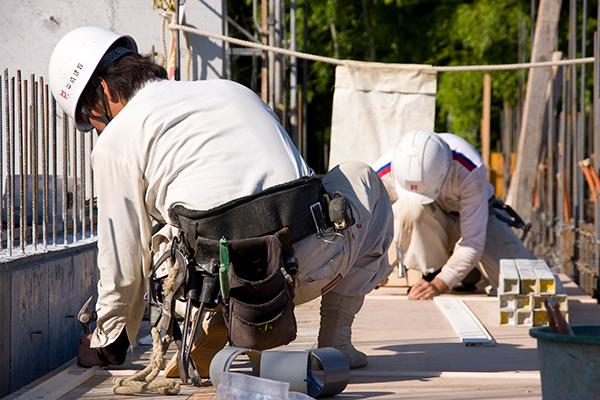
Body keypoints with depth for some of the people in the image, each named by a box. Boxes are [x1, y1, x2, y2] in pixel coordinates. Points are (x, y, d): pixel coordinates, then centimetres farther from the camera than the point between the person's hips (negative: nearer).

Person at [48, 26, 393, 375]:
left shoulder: (116, 142, 9)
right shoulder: (232, 90, 26)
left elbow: (124, 264, 10)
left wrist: (107, 345, 29)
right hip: (316, 265, 2)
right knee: (360, 177, 35)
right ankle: (335, 339, 23)